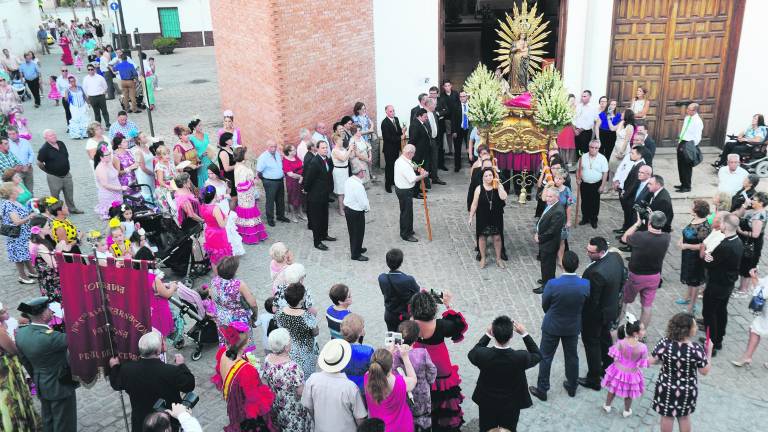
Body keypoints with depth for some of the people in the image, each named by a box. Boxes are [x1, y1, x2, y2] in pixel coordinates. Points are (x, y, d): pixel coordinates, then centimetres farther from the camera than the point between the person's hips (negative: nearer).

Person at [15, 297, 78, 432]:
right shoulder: (48, 337, -34)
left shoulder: (20, 333, -8)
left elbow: (24, 360, 5)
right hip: (60, 386, -8)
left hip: (41, 385, 8)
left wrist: (35, 377, 18)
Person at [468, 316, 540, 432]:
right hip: (511, 405, 0)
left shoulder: (482, 355, -29)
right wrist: (524, 334, -9)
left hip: (487, 404, 1)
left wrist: (487, 335, -5)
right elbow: (538, 355, -7)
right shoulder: (521, 357, -30)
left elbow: (472, 354, -3)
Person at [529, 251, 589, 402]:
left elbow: (544, 306, -11)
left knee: (545, 357, 15)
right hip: (573, 327, 3)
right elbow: (584, 305, -4)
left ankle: (542, 390, 27)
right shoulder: (585, 284, -21)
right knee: (572, 356, 23)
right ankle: (572, 387, 41)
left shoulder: (552, 284, -28)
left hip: (552, 326, -3)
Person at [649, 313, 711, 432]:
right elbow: (705, 371, -12)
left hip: (667, 388, 0)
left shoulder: (665, 343, -22)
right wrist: (709, 352, -1)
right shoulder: (696, 349, -26)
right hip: (687, 390, 0)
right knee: (684, 417, 25)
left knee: (667, 416, 21)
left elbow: (652, 361, -12)